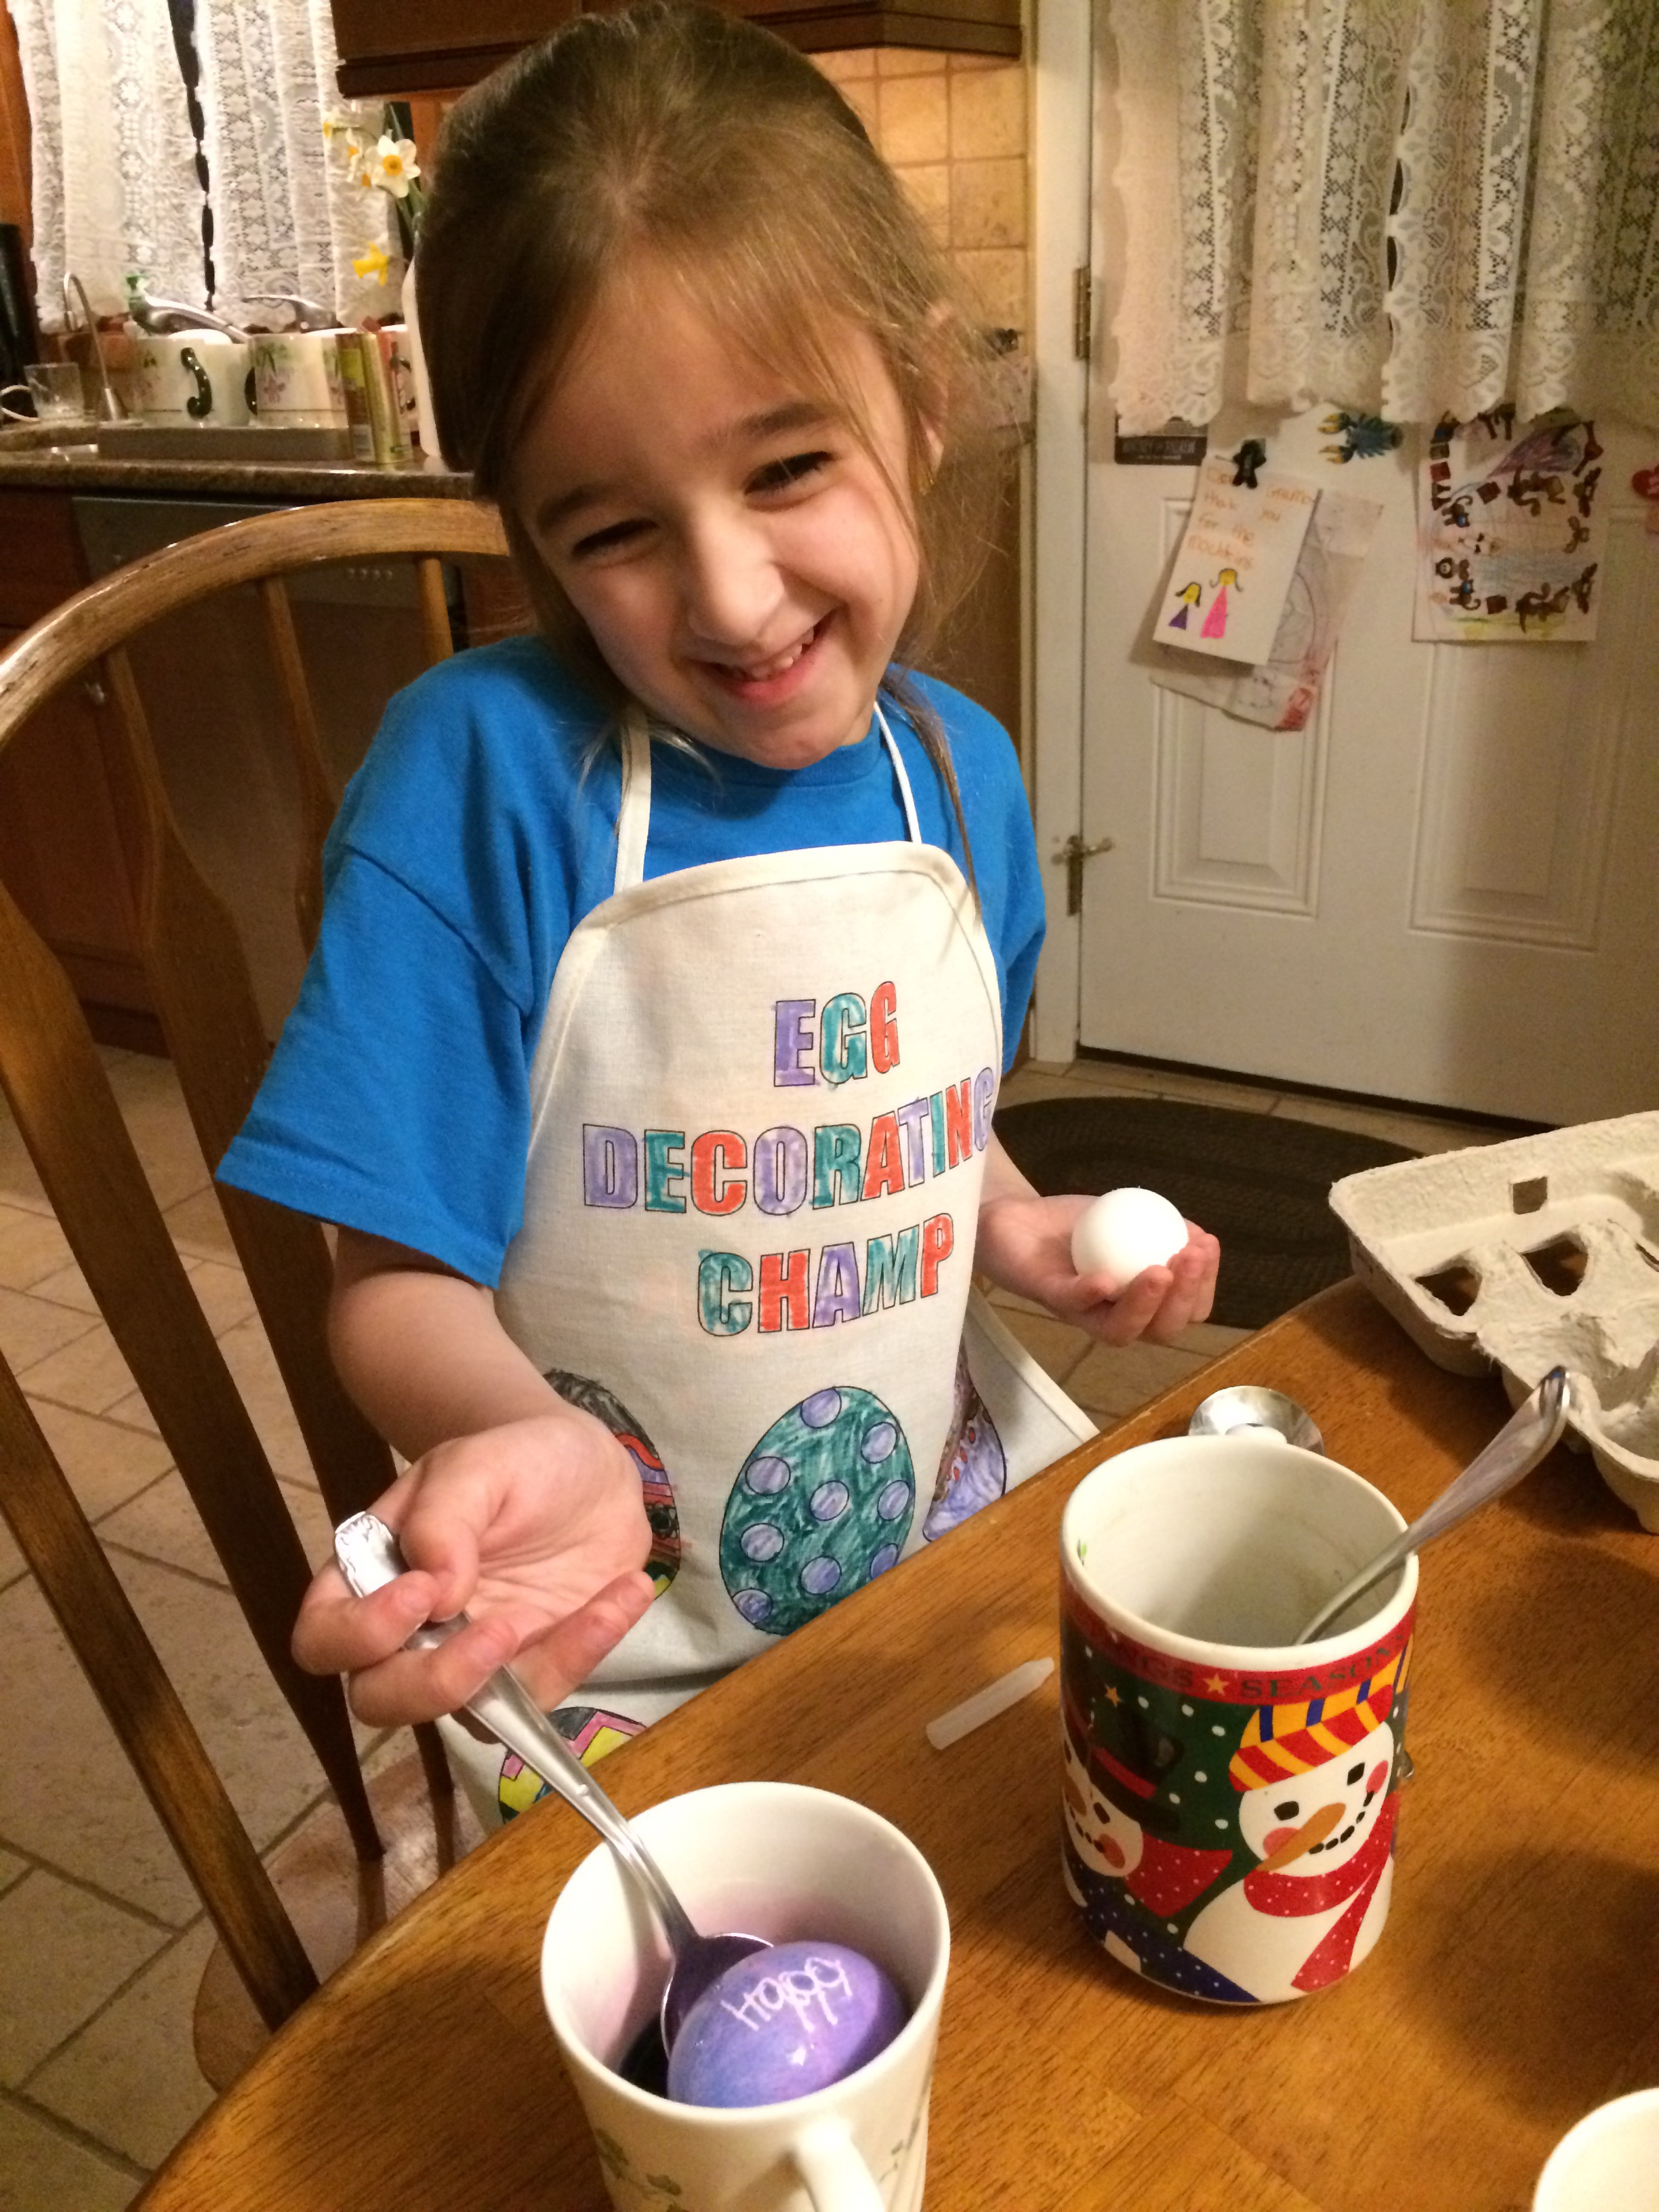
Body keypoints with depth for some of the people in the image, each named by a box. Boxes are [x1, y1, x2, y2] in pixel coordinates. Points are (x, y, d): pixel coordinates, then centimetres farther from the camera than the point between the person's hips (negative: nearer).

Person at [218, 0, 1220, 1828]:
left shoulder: (960, 771, -3)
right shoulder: (484, 769, -20)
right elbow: (396, 1281, -17)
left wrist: (1022, 1233, -5)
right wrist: (532, 1447, -37)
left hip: (968, 1520, 5)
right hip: (628, 1648, -4)